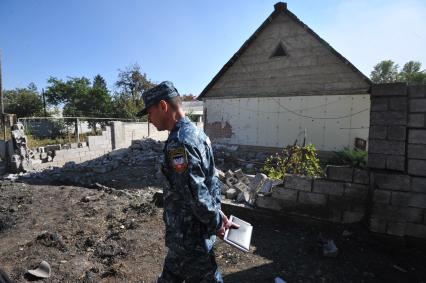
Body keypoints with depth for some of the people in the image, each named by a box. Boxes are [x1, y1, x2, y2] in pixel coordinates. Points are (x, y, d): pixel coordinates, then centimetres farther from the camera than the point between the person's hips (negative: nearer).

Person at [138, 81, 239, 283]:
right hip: (198, 228, 9)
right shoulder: (197, 133, 5)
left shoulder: (179, 142, -26)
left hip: (188, 234, -9)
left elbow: (195, 193, -28)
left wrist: (216, 222, -13)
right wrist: (218, 213, 7)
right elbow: (213, 178, 8)